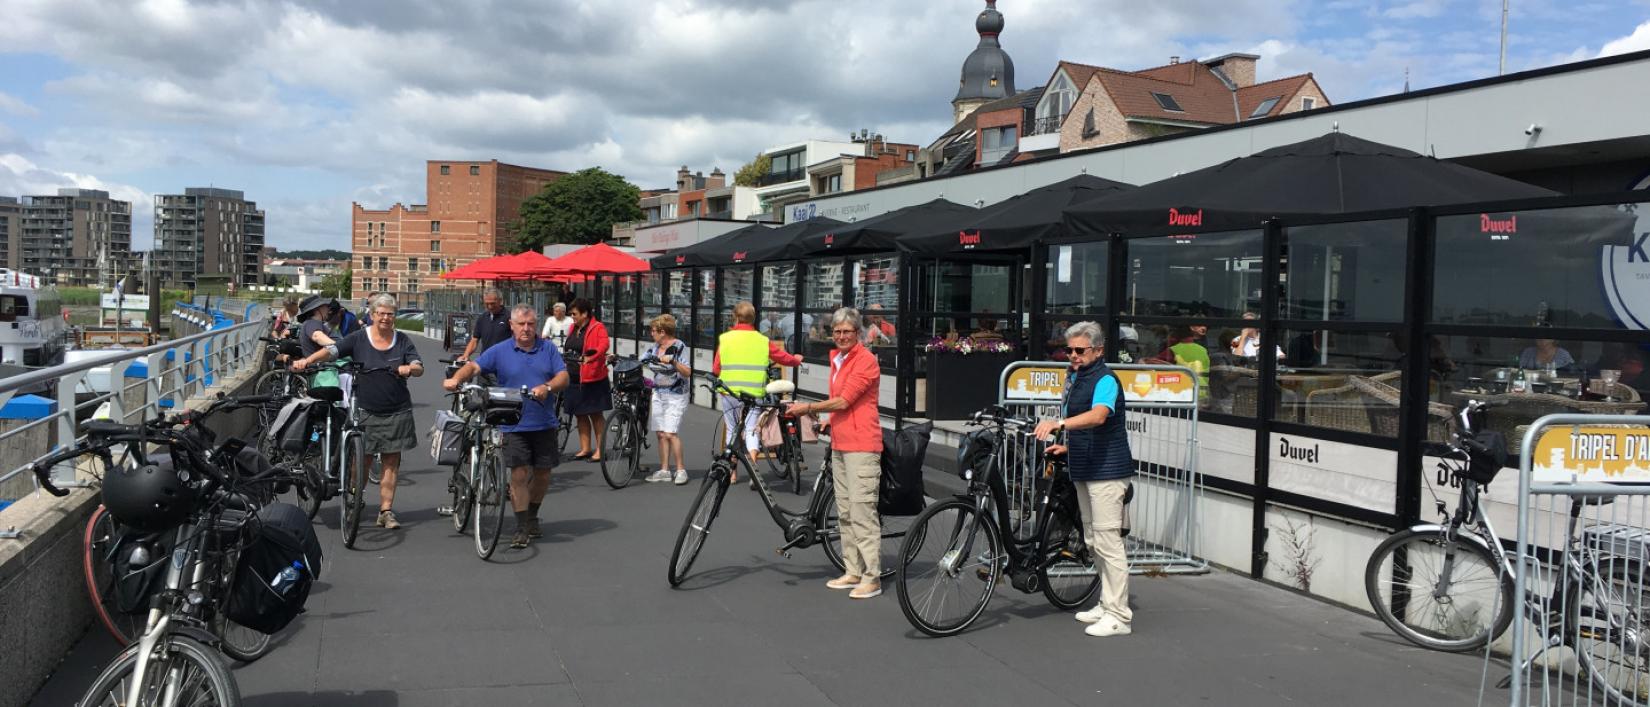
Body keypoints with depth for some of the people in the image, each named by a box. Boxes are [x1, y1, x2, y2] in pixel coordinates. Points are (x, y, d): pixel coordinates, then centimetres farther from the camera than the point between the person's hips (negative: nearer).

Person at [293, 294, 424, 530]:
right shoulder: (359, 339, 0)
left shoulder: (403, 341, 5)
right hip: (365, 410, -1)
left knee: (391, 462, 2)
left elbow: (419, 368, 0)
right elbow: (332, 350, -10)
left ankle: (386, 510, 8)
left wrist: (409, 368, -23)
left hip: (396, 412, 2)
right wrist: (307, 360, -26)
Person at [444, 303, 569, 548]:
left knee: (543, 473, 11)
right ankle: (522, 528, 2)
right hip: (514, 425, -2)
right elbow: (474, 366, -9)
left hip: (544, 424, 2)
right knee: (519, 474, -7)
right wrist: (456, 379, -29)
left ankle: (532, 517, 33)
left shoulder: (549, 349, 5)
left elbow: (563, 377, -3)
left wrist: (547, 387, -23)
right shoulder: (500, 351, 1)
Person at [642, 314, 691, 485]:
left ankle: (681, 470, -5)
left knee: (670, 433, -14)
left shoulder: (679, 347, -9)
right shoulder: (654, 348, 10)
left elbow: (688, 373, -15)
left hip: (675, 396, -7)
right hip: (658, 395, 7)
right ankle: (664, 470, 11)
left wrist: (673, 362, -28)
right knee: (660, 433, 4)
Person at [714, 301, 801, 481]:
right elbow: (785, 358, 11)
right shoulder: (763, 341, 2)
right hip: (754, 393, -1)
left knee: (732, 430, 14)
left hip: (730, 392, 1)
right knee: (751, 430, 4)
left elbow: (715, 369, 1)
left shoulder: (725, 338, 1)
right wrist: (797, 359, 33)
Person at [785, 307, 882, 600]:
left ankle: (872, 578, -5)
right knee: (844, 512, 12)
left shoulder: (865, 361, -11)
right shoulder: (836, 359, 16)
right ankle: (852, 572, 19)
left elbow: (843, 401, -15)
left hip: (861, 445, -9)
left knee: (862, 510, -9)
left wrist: (808, 407, -7)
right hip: (839, 443, 9)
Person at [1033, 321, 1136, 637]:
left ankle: (1119, 616, -2)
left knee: (1107, 541, -8)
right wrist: (1068, 447, 16)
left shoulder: (1105, 380, -14)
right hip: (1084, 470, 10)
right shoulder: (1075, 377, 15)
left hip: (1107, 471, -10)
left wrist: (1059, 423, -46)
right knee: (1093, 540, 15)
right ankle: (1106, 605, 26)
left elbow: (1098, 416, -35)